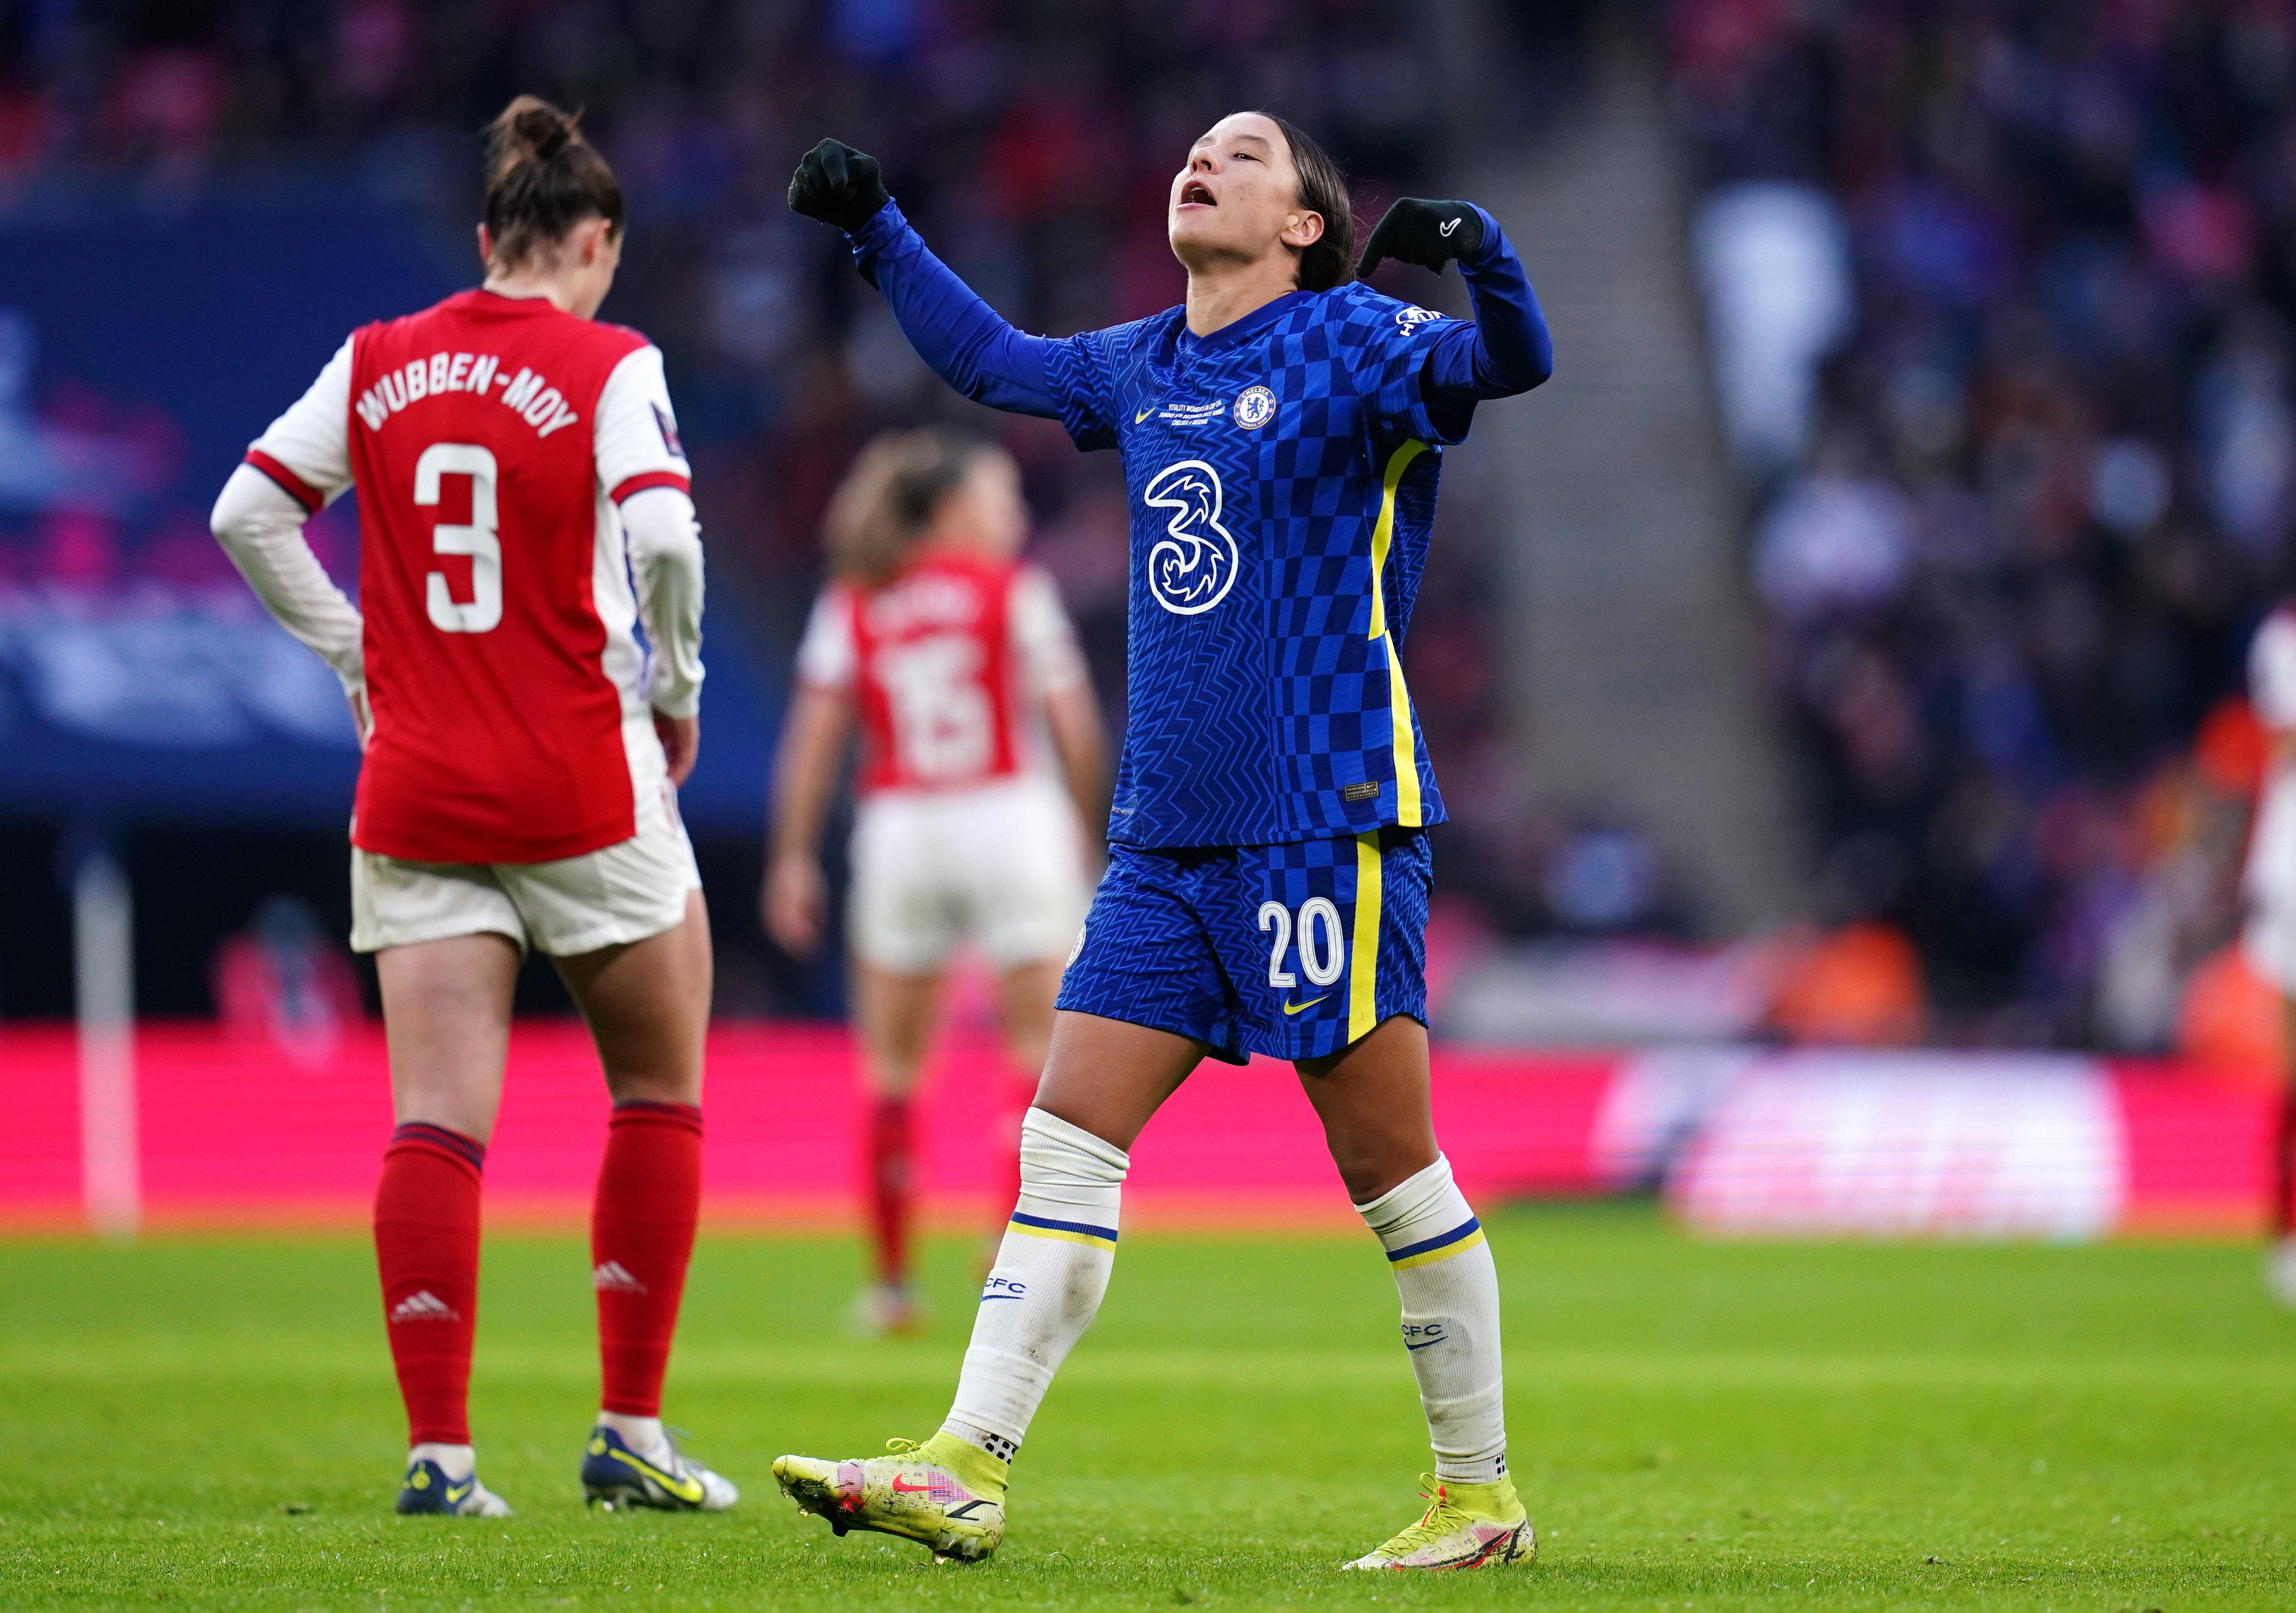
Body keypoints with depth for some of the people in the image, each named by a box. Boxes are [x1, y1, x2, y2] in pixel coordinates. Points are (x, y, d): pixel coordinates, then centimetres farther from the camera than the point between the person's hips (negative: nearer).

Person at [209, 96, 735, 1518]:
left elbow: (248, 511, 7)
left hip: (416, 789, 3)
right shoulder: (609, 367, -7)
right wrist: (676, 688, -3)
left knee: (438, 1120, 0)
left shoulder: (377, 364, 6)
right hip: (583, 787, -3)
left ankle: (438, 1448, -9)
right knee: (661, 1092, 13)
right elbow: (662, 535, -19)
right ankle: (631, 1433, 10)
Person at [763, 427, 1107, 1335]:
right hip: (1009, 814, -3)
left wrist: (793, 858, 2)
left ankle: (889, 1282, 9)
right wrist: (1087, 825, 10)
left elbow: (814, 736, 1)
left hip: (898, 827, 3)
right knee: (1046, 1046, 4)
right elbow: (1073, 726, -3)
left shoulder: (852, 605, 8)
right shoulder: (1014, 591, 2)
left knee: (893, 1065, 9)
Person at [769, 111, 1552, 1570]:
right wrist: (878, 233, 30)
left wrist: (1480, 253, -38)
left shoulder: (1349, 340, -4)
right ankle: (965, 1474, -2)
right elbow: (993, 359, 33)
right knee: (1067, 1140, 0)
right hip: (1168, 835, 7)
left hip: (1326, 828, -7)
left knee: (1395, 1168, -3)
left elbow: (1511, 362, -20)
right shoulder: (1143, 371, 15)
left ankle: (1482, 1495, 8)